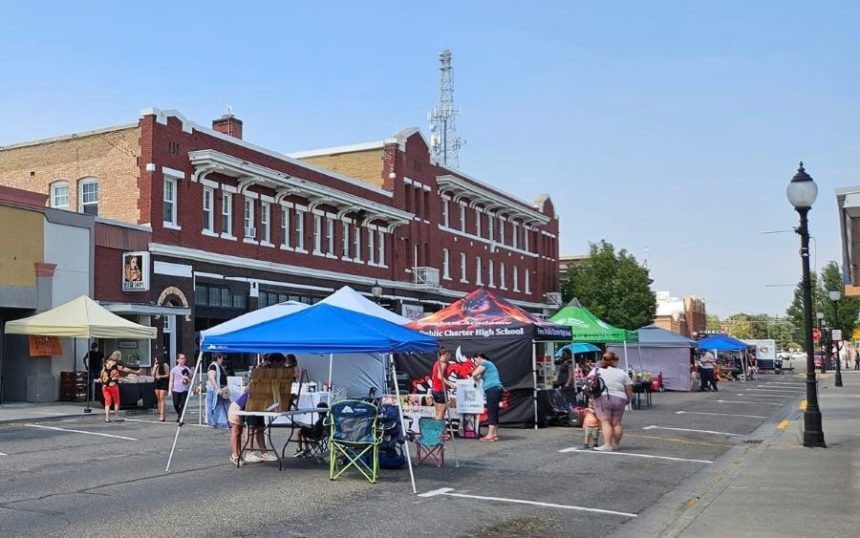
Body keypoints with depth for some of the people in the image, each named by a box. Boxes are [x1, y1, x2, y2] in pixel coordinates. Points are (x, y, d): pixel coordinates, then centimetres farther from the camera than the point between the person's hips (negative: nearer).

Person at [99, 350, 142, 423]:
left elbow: (101, 374, 16)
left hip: (105, 385, 5)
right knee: (116, 401, 9)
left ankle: (107, 417, 1)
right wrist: (136, 372, 5)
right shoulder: (116, 364, -5)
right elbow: (126, 370, -4)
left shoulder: (106, 363, 12)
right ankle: (116, 416, 11)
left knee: (107, 402, 8)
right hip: (113, 384, -5)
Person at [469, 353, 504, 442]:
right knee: (494, 413, 8)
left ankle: (490, 435, -15)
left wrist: (474, 378, 10)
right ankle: (495, 434, 8)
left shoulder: (485, 363, -4)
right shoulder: (489, 364, 27)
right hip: (495, 390, 10)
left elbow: (474, 374, -8)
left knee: (491, 413, -12)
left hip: (493, 389, -10)